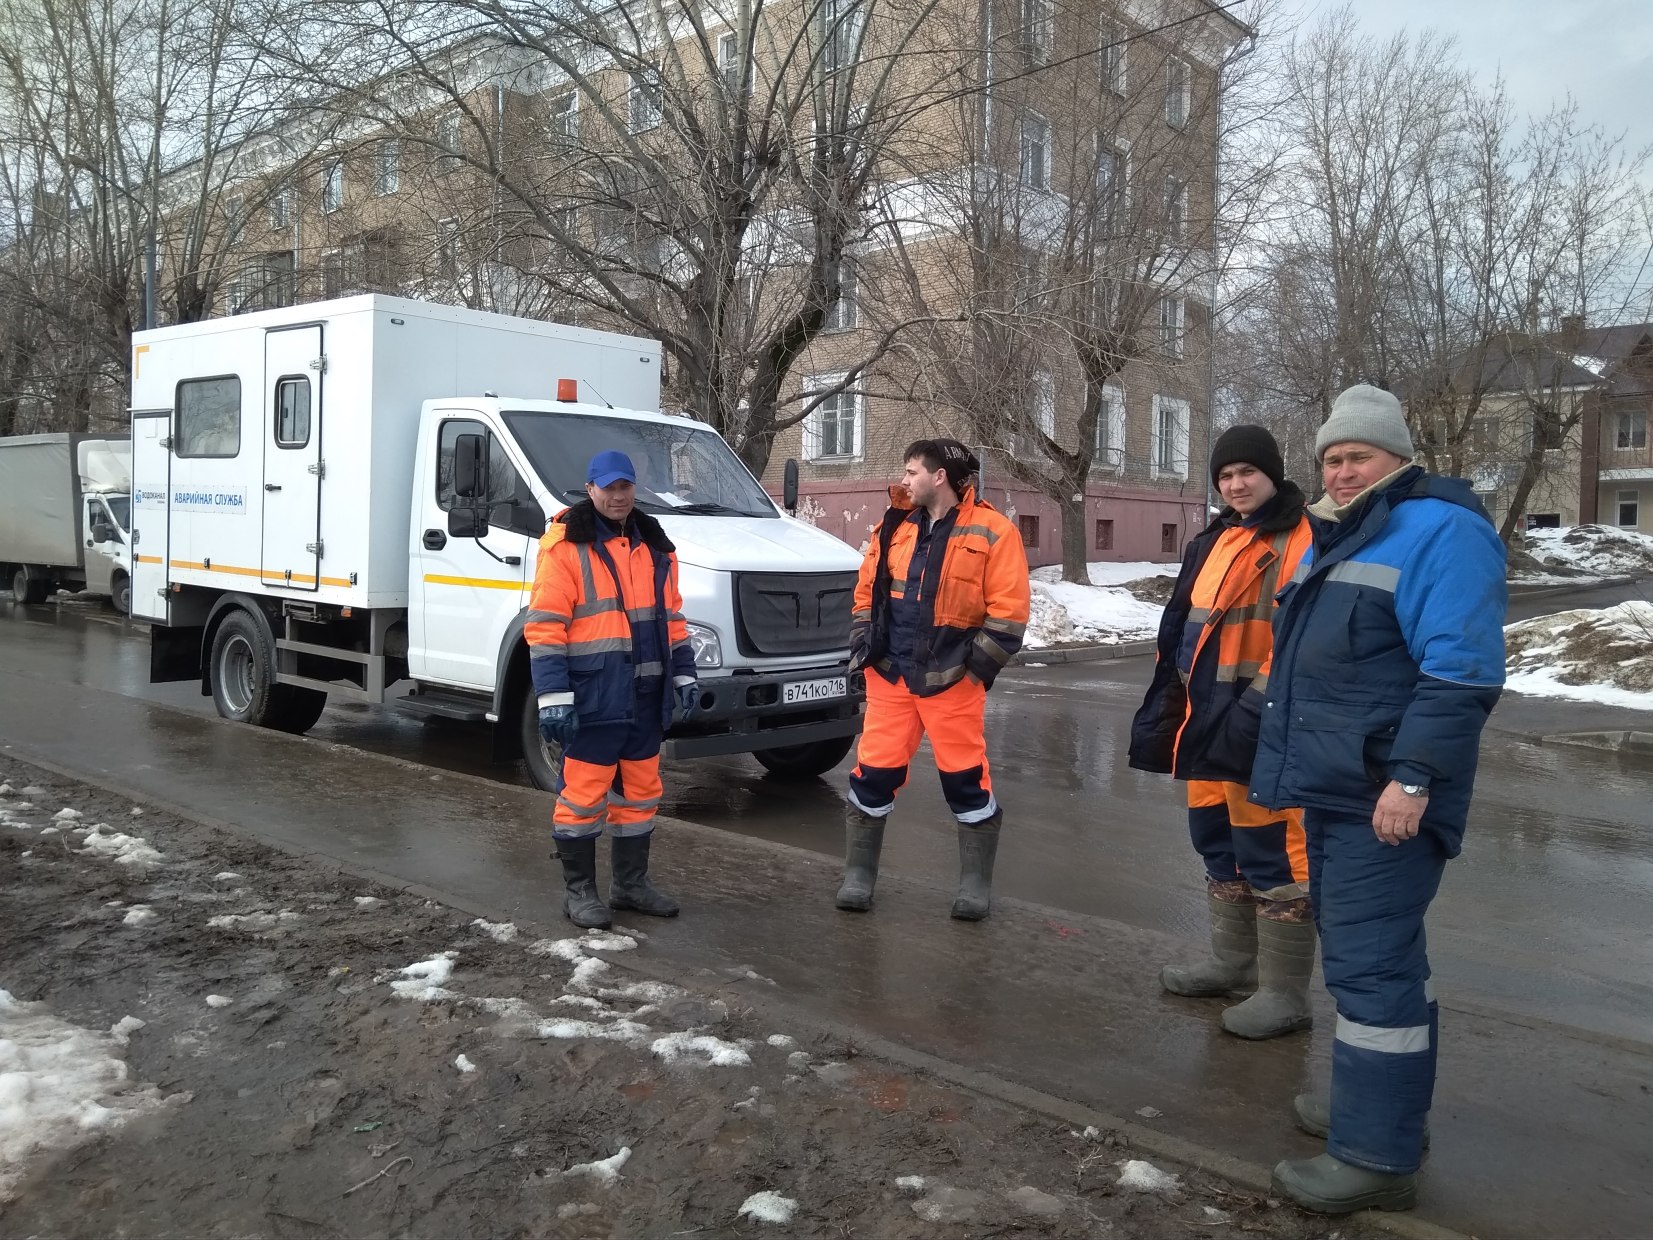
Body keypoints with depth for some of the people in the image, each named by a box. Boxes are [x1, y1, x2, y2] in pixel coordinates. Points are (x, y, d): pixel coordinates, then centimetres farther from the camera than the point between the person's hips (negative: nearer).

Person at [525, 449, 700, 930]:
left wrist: (683, 675, 14)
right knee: (584, 795, 0)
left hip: (645, 697, 7)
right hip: (592, 698, -7)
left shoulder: (655, 546, 14)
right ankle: (580, 890, 14)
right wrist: (552, 696, -17)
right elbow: (544, 627, -11)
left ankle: (631, 882, 28)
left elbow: (671, 619, 20)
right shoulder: (566, 546, -7)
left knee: (641, 791, 14)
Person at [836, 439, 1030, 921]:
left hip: (952, 679, -4)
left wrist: (977, 665, -12)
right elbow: (867, 589, 16)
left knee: (966, 780, 4)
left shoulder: (991, 532, -8)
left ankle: (976, 884, 19)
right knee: (873, 773, 5)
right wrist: (863, 645, 6)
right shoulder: (896, 526, 9)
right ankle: (858, 875, 19)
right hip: (889, 674, 4)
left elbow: (1009, 610, -10)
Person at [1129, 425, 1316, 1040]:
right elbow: (1179, 633, 20)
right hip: (1208, 720, 9)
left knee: (1270, 854, -3)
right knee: (1219, 844, 18)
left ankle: (1284, 992, 9)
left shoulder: (1303, 541, -9)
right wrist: (1165, 711, 19)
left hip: (1264, 728, -9)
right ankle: (1234, 963, 34)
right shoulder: (1212, 544, 17)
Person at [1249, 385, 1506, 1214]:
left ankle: (1376, 1157, 2)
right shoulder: (1336, 539, 17)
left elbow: (1461, 673, -22)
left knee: (1368, 965, -7)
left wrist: (1414, 777, -26)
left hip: (1384, 798, -10)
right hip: (1335, 790, 10)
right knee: (1373, 956, 19)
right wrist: (1285, 756, 24)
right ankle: (1383, 1110, 33)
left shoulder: (1438, 533, -14)